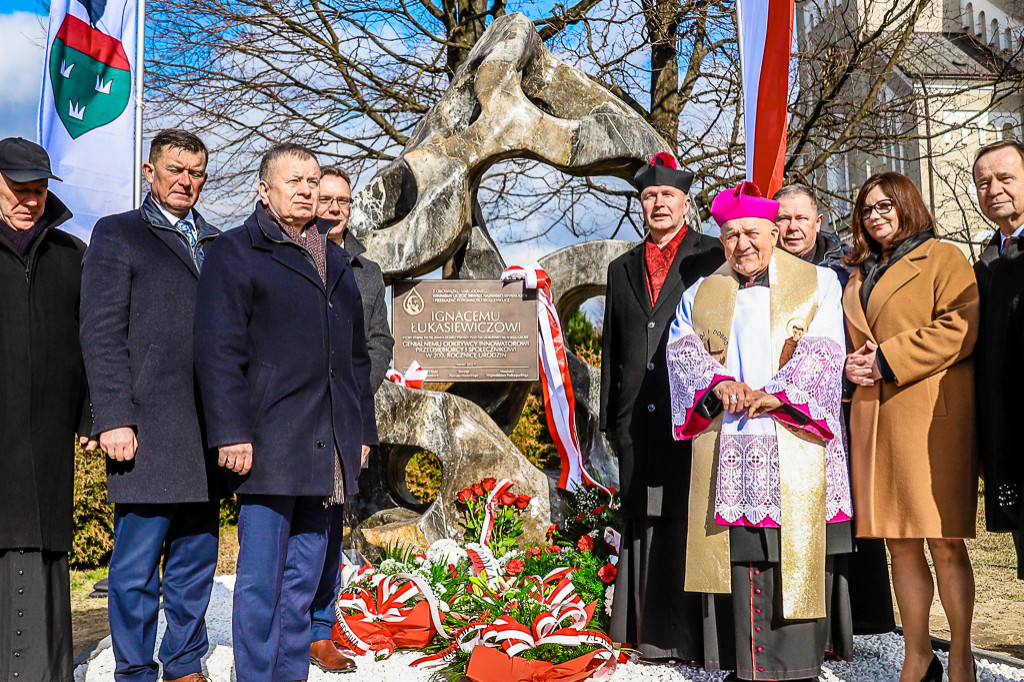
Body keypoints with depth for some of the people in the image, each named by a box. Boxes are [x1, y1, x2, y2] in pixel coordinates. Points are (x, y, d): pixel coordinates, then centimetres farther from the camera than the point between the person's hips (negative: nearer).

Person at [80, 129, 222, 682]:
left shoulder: (217, 244, 18)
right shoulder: (117, 234, 5)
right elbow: (102, 334, -3)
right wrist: (114, 419, -11)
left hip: (206, 432, 5)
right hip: (148, 430, -5)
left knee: (196, 560, 11)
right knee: (137, 564, 0)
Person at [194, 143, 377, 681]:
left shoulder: (335, 261, 21)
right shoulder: (237, 251, 2)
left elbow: (356, 354, 24)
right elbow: (218, 350, -7)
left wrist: (362, 430, 18)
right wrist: (232, 433, -14)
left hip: (328, 451, 6)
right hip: (267, 445, -6)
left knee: (304, 576, 11)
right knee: (261, 580, -2)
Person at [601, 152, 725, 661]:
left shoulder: (713, 257, 5)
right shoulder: (622, 269, 19)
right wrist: (611, 419, 14)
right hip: (639, 422, 4)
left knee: (692, 525, -4)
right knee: (643, 524, 7)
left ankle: (696, 636, 5)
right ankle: (649, 633, 15)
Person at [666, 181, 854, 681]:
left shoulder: (818, 285, 10)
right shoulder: (700, 295, 18)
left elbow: (823, 352, -3)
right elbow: (681, 348, 4)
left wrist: (777, 393, -17)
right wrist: (718, 381, -16)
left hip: (794, 449, -2)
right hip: (724, 452, 2)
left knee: (793, 555, -3)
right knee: (733, 556, 0)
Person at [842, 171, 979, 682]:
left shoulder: (942, 258, 3)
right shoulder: (859, 276, 23)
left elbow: (960, 326, -10)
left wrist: (888, 360, -12)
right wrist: (851, 364, 5)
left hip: (931, 417, -5)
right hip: (874, 418, 6)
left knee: (944, 543, -3)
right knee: (899, 543, 7)